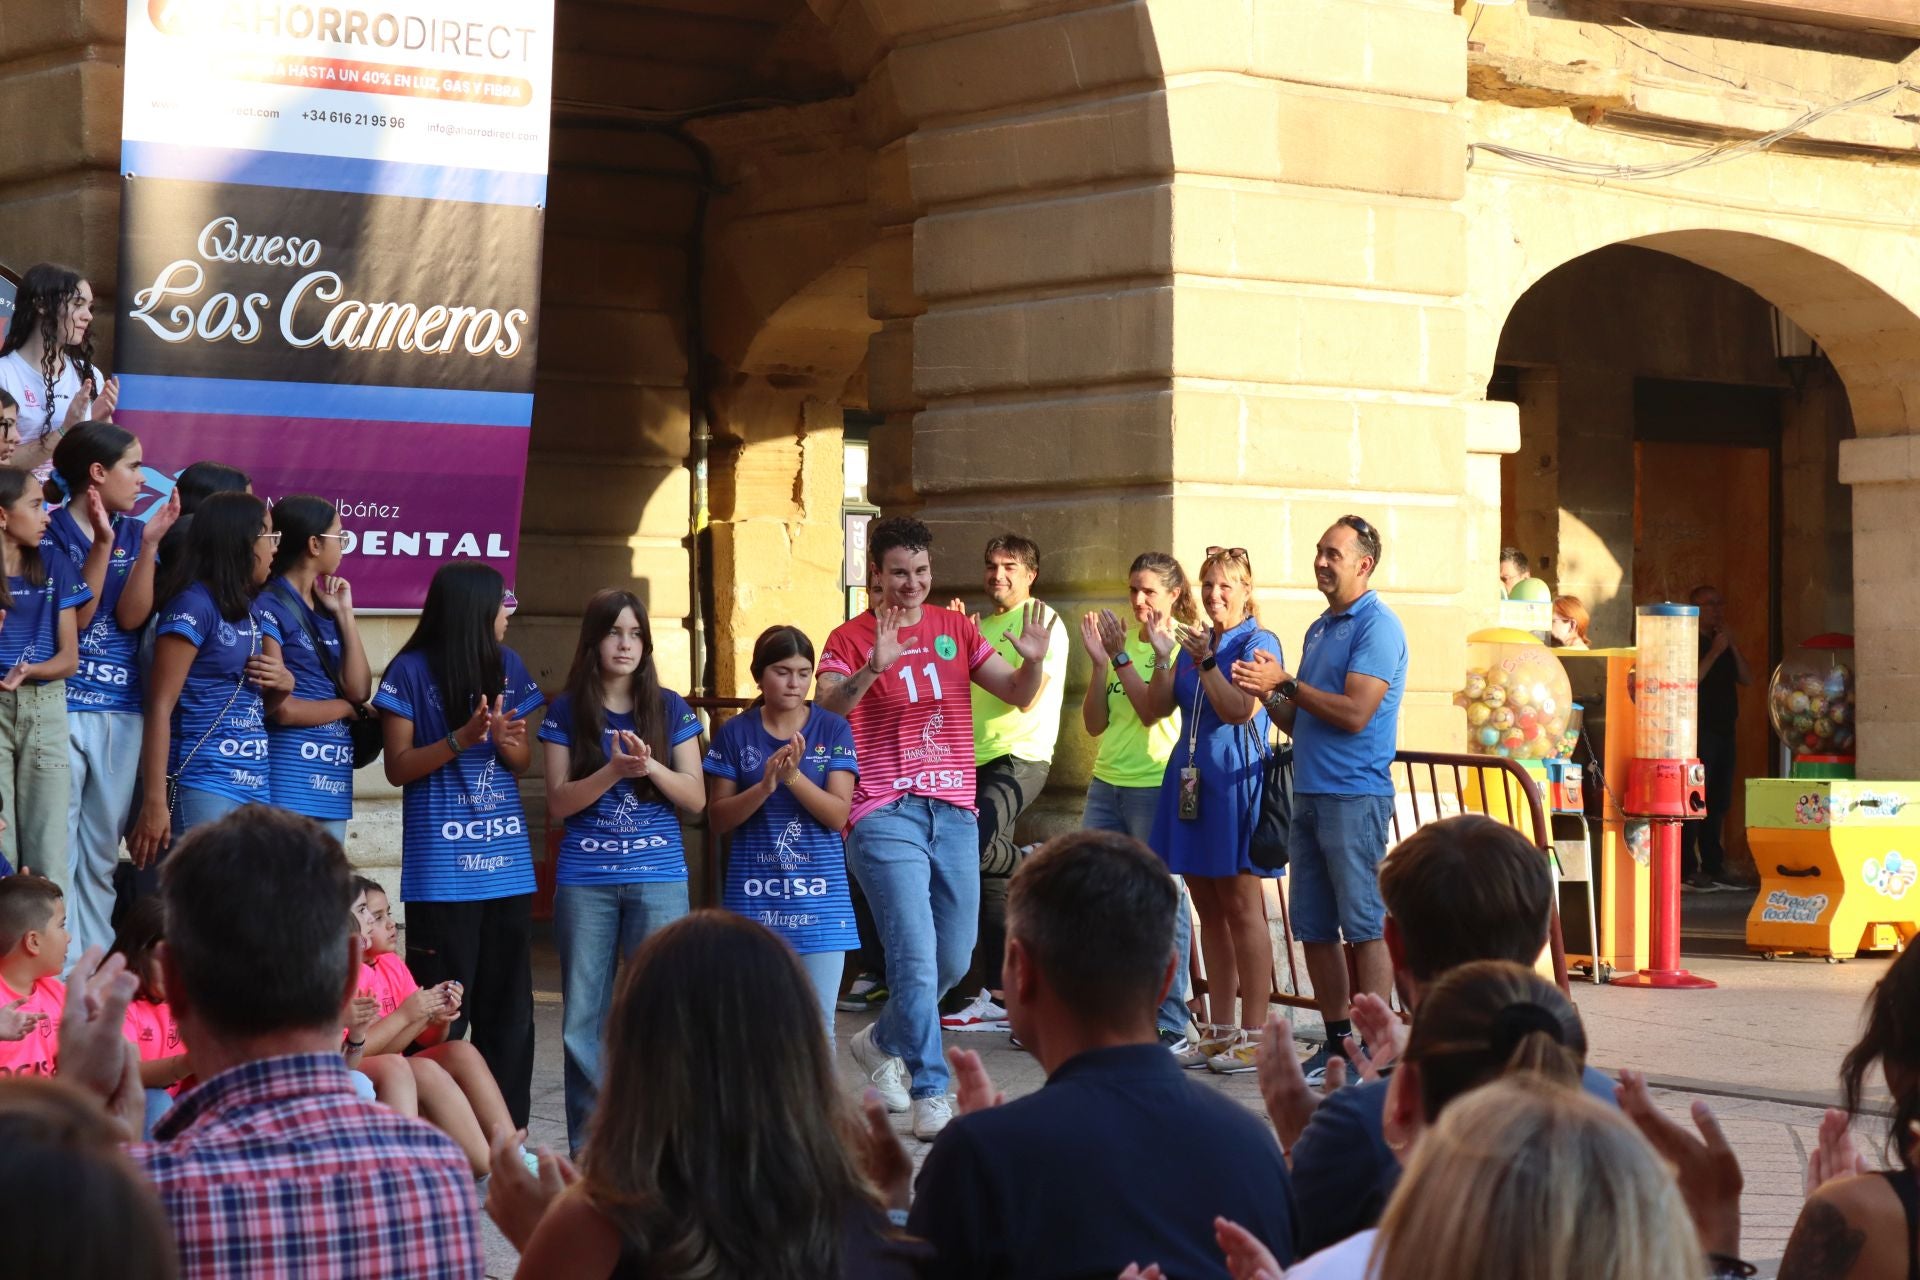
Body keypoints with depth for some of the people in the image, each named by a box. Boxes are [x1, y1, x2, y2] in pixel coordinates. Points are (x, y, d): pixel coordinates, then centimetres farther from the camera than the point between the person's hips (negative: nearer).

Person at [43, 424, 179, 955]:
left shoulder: (133, 533, 10)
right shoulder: (51, 531, -3)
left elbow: (131, 617, -1)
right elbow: (75, 618, -10)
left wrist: (149, 544, -10)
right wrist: (102, 544, -18)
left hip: (122, 711, 5)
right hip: (63, 706, -5)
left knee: (103, 852, 8)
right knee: (58, 847, -7)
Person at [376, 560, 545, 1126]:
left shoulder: (507, 667, 10)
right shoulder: (412, 672, -4)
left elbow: (524, 761, 13)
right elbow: (398, 767, -5)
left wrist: (508, 739, -10)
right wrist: (461, 740, -19)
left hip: (506, 860, 5)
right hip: (442, 865, -5)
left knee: (509, 1005, 6)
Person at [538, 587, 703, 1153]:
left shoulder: (670, 710, 6)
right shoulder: (566, 713, 4)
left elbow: (695, 797, 4)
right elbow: (558, 802, -2)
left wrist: (651, 767, -14)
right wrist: (614, 771, -17)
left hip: (659, 878, 0)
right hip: (585, 882, 0)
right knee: (584, 1015, 4)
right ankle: (587, 1147, 11)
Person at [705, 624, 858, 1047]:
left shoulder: (832, 730, 2)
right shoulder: (735, 734, 4)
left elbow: (839, 815, -4)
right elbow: (717, 820, 2)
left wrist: (793, 776, -19)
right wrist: (764, 786, -15)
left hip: (819, 896, 0)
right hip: (754, 896, 0)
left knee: (817, 1024, 1)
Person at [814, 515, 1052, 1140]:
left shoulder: (955, 628, 11)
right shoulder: (850, 639, -2)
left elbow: (1016, 694, 7)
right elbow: (824, 706, -19)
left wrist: (1033, 662, -15)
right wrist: (873, 669, -36)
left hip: (954, 813, 5)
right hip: (886, 817, -5)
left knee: (954, 958, 13)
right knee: (916, 956, -13)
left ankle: (881, 1041, 37)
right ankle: (930, 1093, -8)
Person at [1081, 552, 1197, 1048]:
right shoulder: (1124, 639, 13)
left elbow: (1152, 711, -14)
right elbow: (1095, 724, 8)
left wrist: (1120, 656, -14)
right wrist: (1099, 661, -4)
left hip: (1156, 788, -6)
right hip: (1107, 784, 6)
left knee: (1165, 904, -4)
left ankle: (1172, 1026, 1)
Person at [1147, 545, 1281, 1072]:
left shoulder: (1259, 644, -4)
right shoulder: (1193, 643, 16)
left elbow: (1239, 710, -15)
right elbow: (1159, 707, 10)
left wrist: (1205, 662, -21)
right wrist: (1162, 658, -3)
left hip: (1235, 783, -7)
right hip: (1190, 781, 7)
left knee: (1242, 908, -6)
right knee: (1209, 910, 10)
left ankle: (1253, 1034, -3)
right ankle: (1220, 1030, 16)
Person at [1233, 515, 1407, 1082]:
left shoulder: (1377, 627, -8)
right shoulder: (1319, 629, 19)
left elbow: (1353, 713, -18)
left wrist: (1285, 683, -12)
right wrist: (1266, 693, 3)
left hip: (1355, 796, -9)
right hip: (1309, 795, 9)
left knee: (1364, 926, -6)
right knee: (1314, 929, 9)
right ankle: (1336, 1040, 17)